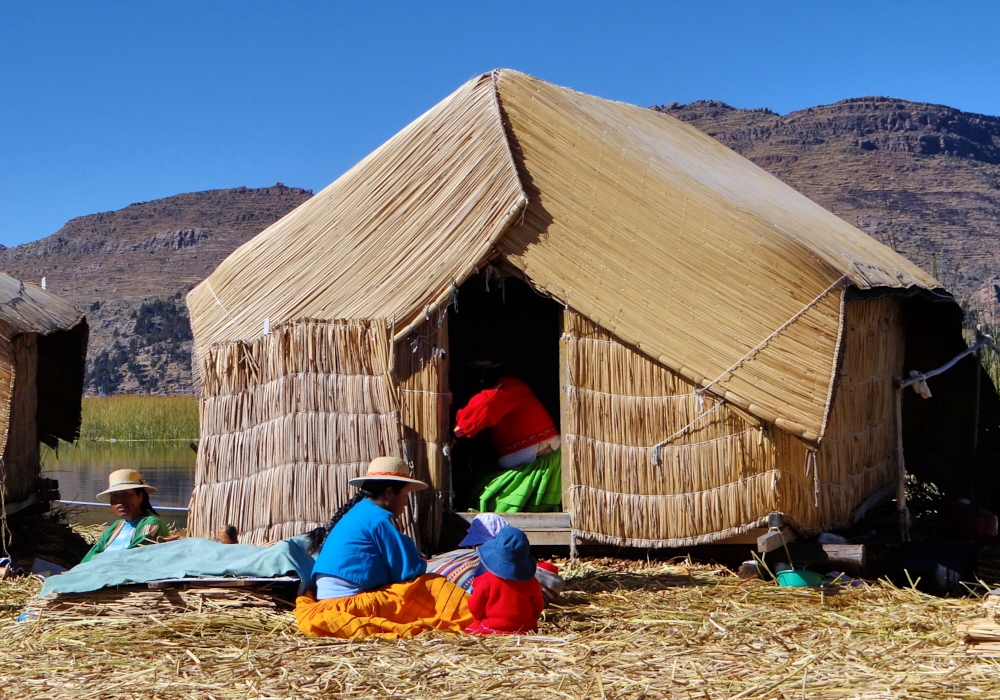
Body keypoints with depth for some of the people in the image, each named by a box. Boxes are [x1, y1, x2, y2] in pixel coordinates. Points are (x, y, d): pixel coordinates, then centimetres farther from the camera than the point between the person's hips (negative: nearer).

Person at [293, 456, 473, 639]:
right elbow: (410, 571, -8)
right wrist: (419, 565, 11)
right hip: (354, 604, -9)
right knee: (432, 586, -8)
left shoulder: (358, 512, 18)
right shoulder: (378, 518, -9)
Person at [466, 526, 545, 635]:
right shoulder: (530, 582, -2)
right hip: (524, 630, 3)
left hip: (491, 629, -3)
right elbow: (537, 609, 11)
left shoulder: (486, 580, -10)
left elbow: (475, 609, 0)